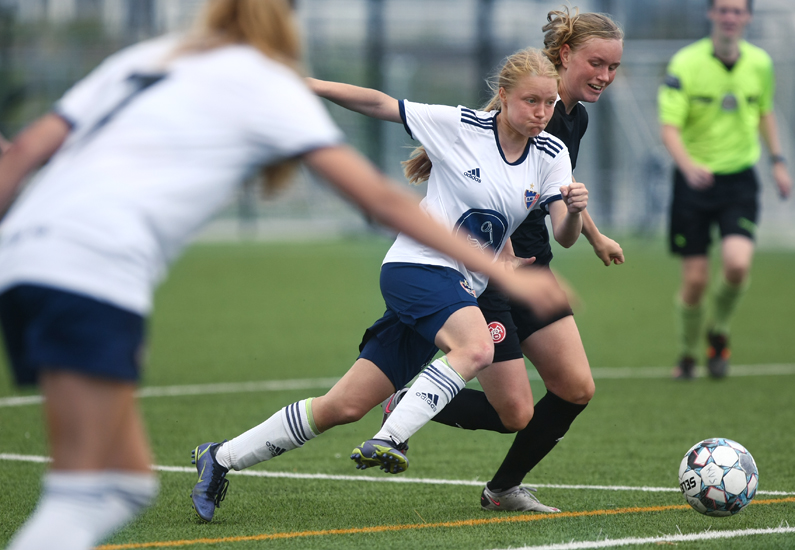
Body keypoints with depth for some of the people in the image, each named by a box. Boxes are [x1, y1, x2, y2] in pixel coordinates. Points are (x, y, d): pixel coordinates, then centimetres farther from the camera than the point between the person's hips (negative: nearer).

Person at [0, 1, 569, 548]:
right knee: (81, 497, -12)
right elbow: (381, 197, 5)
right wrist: (500, 272, 8)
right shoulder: (267, 81, 11)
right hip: (94, 265, -7)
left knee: (127, 482, 13)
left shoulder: (144, 58, 27)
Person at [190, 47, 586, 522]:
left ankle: (221, 459, 12)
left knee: (347, 406, 1)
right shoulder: (459, 125, -10)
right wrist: (303, 84, -7)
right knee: (477, 346, -36)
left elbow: (564, 236, -5)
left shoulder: (551, 155, 2)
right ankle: (389, 440, -34)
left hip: (461, 288, 5)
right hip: (416, 265, -5)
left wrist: (574, 210, -27)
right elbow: (377, 104, -3)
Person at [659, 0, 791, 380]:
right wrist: (688, 164, -35)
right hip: (694, 179, -2)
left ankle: (718, 334, 9)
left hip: (739, 179, 2)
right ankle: (687, 355, 22)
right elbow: (669, 128, -17)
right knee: (695, 280, -3)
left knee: (737, 264, -20)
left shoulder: (760, 63, 1)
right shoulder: (685, 64, -11)